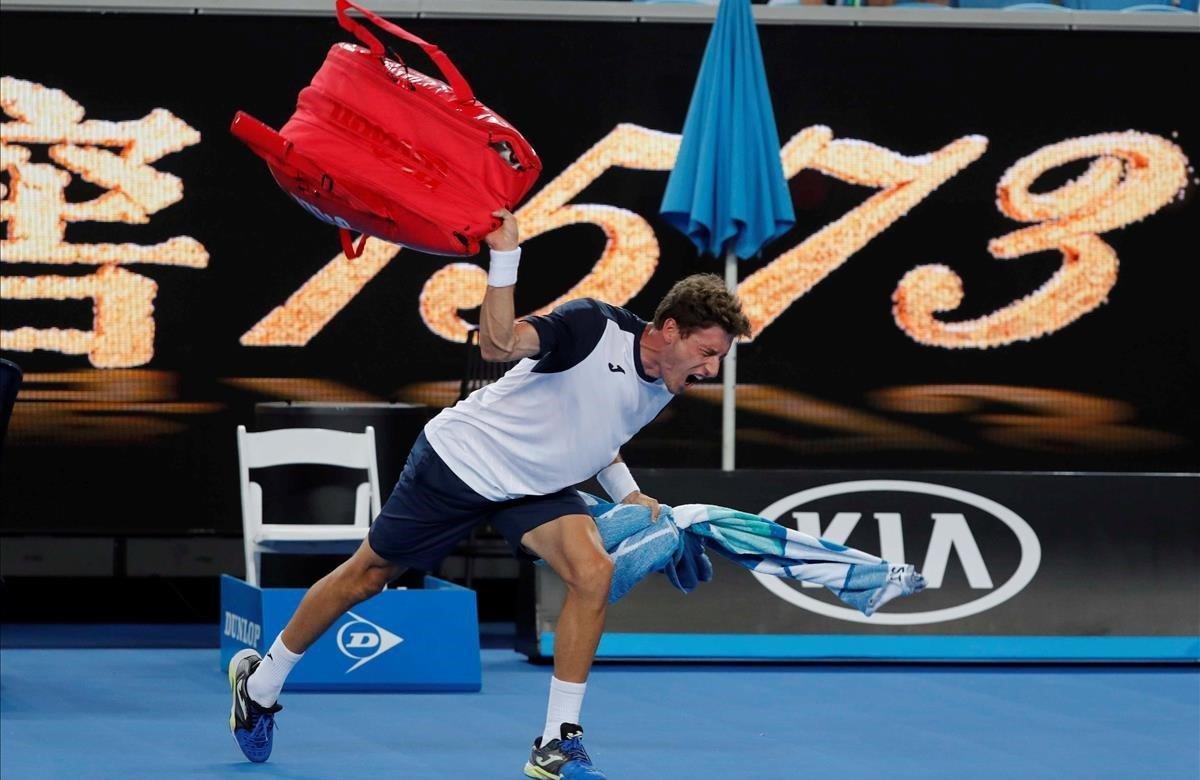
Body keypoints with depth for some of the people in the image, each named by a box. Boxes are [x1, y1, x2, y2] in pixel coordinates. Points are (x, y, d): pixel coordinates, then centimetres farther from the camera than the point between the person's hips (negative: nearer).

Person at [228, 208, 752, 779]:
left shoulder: (663, 390, -4)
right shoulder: (594, 326, -27)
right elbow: (498, 343, -42)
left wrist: (626, 493, 8)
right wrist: (504, 255, -51)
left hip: (536, 486, 6)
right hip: (461, 459, -6)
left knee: (593, 573, -21)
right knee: (366, 577, 9)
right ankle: (260, 682, 33)